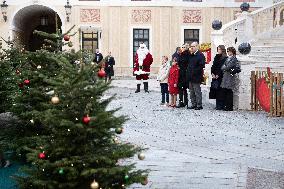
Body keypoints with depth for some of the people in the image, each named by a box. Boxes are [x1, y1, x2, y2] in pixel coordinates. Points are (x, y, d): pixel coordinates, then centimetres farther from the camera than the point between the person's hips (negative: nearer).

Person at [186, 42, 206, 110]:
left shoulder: (200, 55, -10)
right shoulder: (191, 56, 15)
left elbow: (201, 66, -17)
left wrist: (194, 72, -18)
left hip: (196, 77, -8)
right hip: (190, 77, 8)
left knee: (197, 91, -3)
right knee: (192, 92, 12)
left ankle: (199, 105, 3)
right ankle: (193, 104, 19)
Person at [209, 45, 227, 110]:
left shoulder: (225, 58, -6)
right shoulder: (216, 57, 17)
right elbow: (213, 66, 12)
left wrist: (218, 75, -16)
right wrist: (212, 73, -1)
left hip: (220, 77, -7)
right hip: (215, 76, 7)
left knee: (220, 91, -7)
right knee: (215, 90, 6)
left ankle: (221, 105, -3)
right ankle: (218, 105, 11)